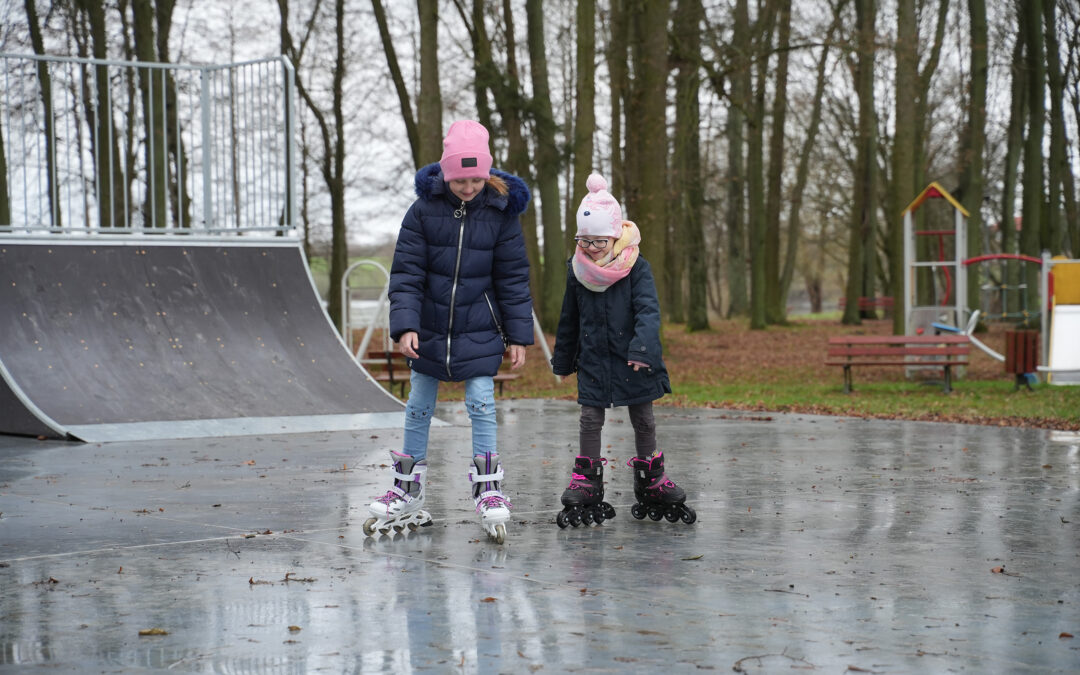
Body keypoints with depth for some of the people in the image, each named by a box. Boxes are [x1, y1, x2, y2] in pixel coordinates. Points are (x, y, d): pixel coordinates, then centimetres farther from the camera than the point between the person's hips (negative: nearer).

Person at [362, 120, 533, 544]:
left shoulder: (501, 212, -7)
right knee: (418, 408, 9)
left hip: (479, 331, -1)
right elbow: (406, 272, -6)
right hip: (429, 328, 1)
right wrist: (405, 326, -16)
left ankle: (488, 492, 3)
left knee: (481, 404, -6)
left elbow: (514, 278, 0)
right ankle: (407, 494, 20)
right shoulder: (424, 210, -8)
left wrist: (518, 336, -1)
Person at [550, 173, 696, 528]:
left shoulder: (636, 268, -9)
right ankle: (585, 488, 8)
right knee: (590, 420, 0)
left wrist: (642, 348, -33)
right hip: (593, 361, 2)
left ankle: (652, 485, 21)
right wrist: (563, 360, 19)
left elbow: (648, 311, -18)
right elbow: (569, 321, 13)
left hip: (633, 363, -2)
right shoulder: (578, 271, 1)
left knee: (643, 420, 8)